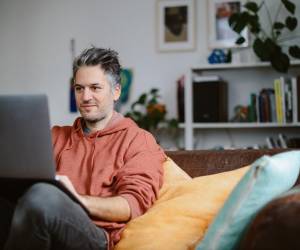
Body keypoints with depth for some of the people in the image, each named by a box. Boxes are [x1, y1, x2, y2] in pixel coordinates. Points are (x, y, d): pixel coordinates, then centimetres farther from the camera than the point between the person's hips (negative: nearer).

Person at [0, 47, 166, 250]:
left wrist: (78, 200, -19)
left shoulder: (139, 141, 11)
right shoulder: (57, 136, 28)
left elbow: (134, 204, -2)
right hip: (43, 228, 4)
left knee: (42, 195, -36)